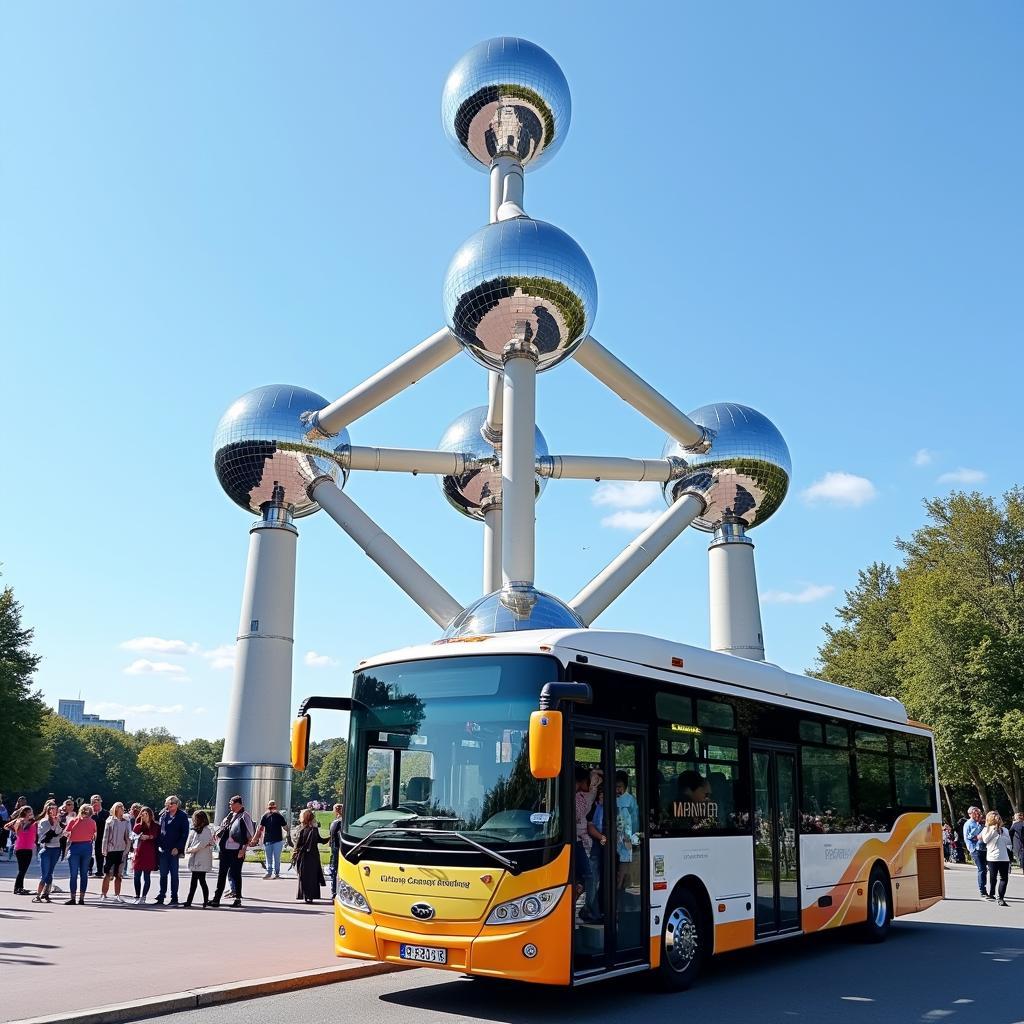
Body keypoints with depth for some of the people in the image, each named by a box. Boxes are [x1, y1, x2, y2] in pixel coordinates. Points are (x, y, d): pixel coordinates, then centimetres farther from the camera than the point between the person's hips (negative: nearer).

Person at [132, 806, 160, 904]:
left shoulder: (156, 825, 3)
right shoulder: (139, 824, 6)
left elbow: (158, 837, -1)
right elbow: (135, 831, -13)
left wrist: (149, 837, -13)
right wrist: (141, 822, -18)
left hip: (150, 853, -2)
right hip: (139, 851, 2)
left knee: (147, 876, 1)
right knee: (137, 876, 4)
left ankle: (143, 897, 8)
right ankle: (137, 896, 14)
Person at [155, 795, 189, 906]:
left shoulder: (182, 817, -4)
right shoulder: (163, 815, 10)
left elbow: (185, 834, -6)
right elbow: (160, 830, 13)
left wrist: (178, 848, -12)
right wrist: (158, 845, 3)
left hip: (174, 850, -4)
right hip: (163, 850, 4)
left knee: (174, 874, 1)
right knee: (163, 874, 8)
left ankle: (174, 899, 6)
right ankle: (161, 897, 16)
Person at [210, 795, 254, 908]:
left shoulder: (244, 816, -10)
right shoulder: (230, 815, 12)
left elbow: (250, 835, -13)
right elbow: (221, 828, 24)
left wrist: (243, 849, -16)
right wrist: (218, 835, 6)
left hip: (236, 850, -7)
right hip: (225, 849, 7)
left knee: (236, 874, 1)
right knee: (221, 873, 9)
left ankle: (238, 899, 11)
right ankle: (216, 898, 15)